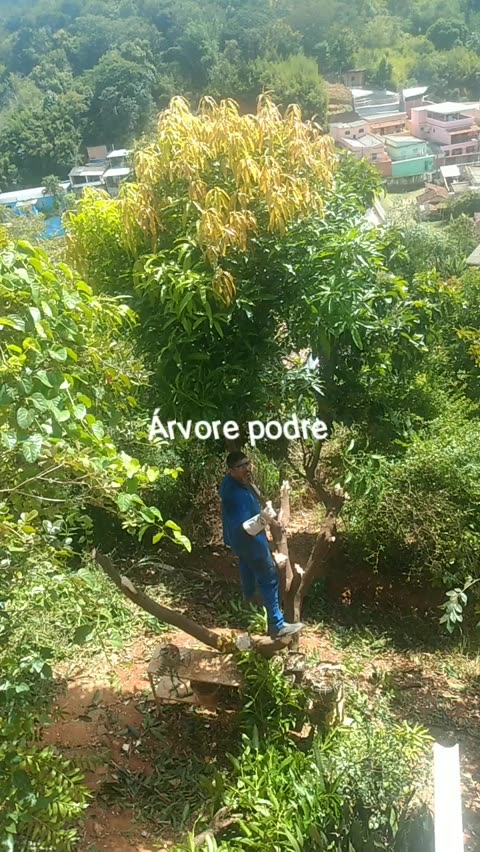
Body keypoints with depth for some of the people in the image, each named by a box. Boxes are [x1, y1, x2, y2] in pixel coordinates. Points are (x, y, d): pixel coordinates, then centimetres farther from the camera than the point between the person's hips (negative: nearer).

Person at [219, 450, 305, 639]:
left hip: (239, 539, 10)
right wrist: (262, 519, -55)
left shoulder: (231, 482, -8)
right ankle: (277, 625, 10)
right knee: (269, 579, 1)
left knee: (248, 569, 33)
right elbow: (245, 528, -41)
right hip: (250, 541, -10)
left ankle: (249, 601, 58)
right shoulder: (236, 495, -39)